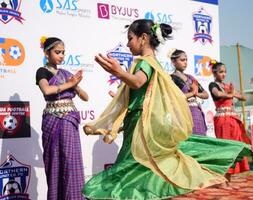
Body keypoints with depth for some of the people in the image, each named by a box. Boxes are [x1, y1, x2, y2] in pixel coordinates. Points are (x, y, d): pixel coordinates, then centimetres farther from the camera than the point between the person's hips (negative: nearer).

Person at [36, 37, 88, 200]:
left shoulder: (66, 73, 15)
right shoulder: (42, 72, -1)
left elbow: (85, 97, 14)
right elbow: (47, 90, -24)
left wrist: (75, 85, -5)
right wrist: (69, 84, -11)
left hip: (70, 122, 5)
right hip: (53, 122, -5)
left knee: (71, 162, 1)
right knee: (55, 163, 1)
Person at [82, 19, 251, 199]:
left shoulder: (146, 62, -10)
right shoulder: (152, 63, 21)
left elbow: (137, 82, -34)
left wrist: (118, 72, -55)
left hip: (143, 130, -10)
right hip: (143, 130, 10)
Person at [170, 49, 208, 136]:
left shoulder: (190, 77, 17)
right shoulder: (172, 78, -2)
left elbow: (206, 94, 19)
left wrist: (197, 93, -3)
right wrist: (192, 93, -6)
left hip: (197, 113, 6)